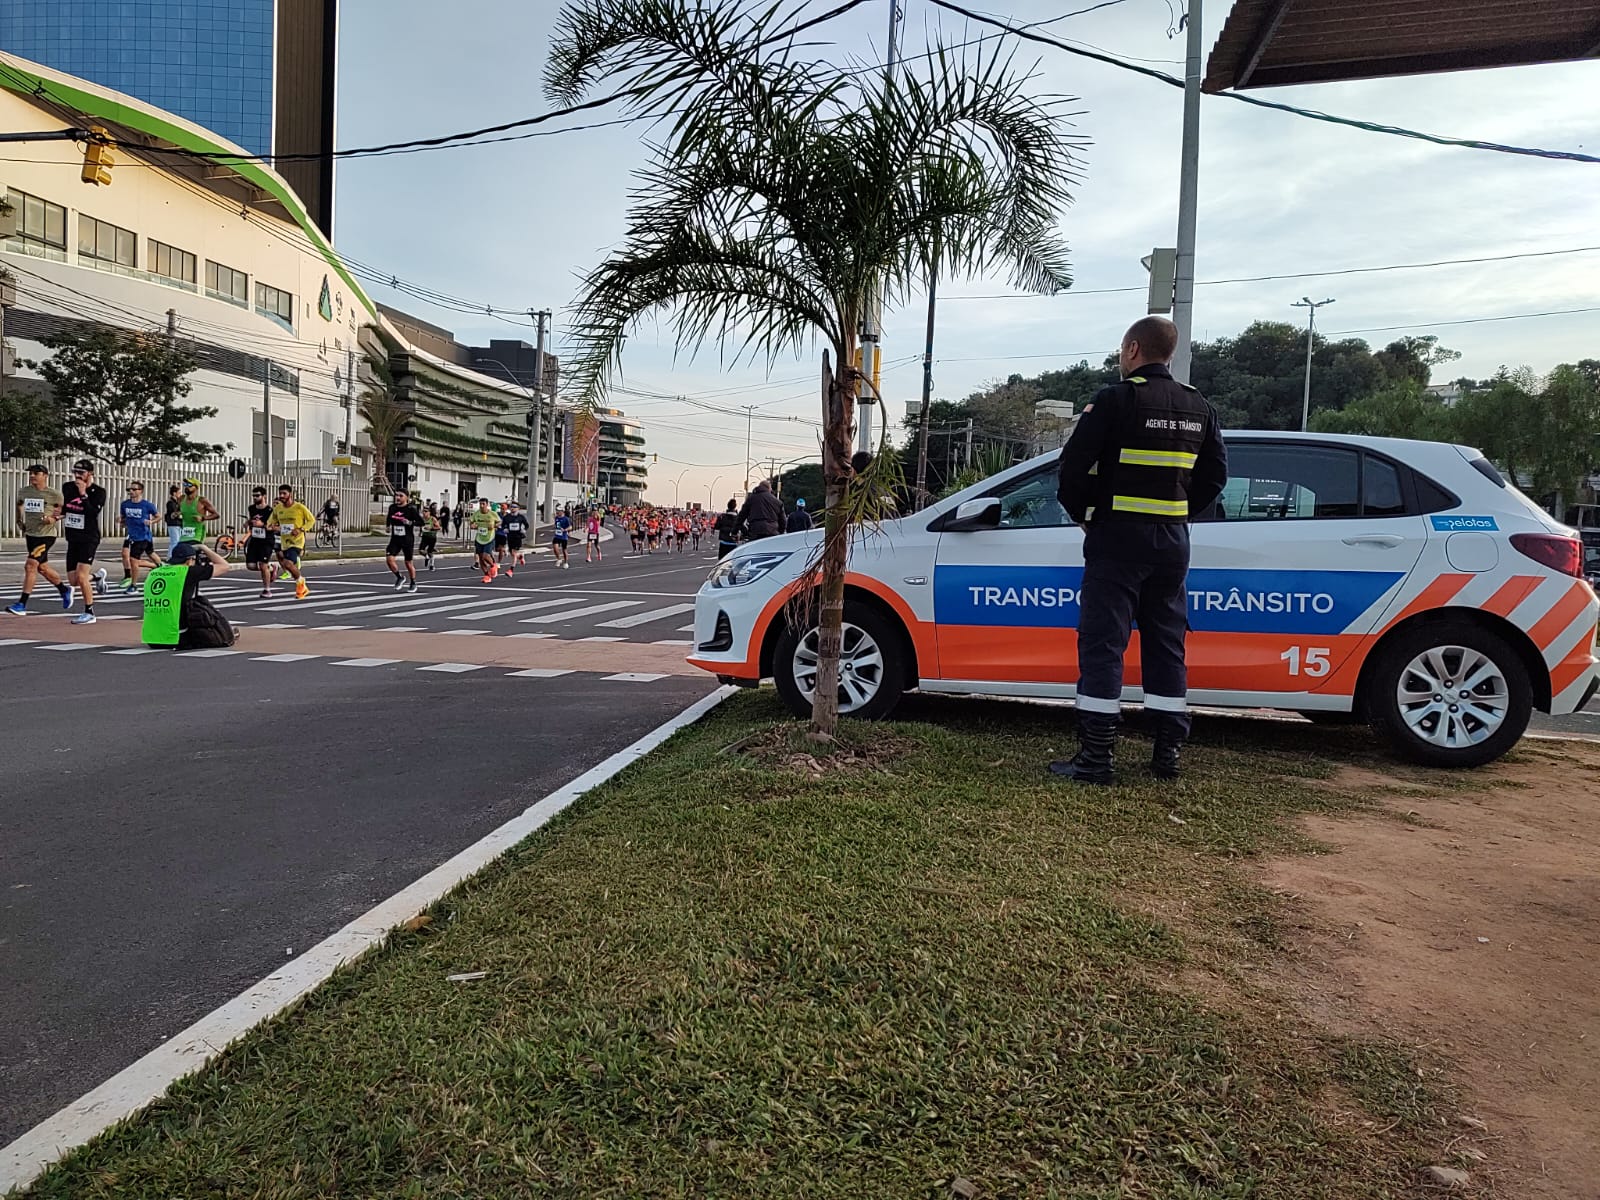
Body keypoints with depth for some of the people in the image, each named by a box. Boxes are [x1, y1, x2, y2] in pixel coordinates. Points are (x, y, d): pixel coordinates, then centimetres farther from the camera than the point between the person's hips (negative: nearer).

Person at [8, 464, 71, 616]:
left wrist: (53, 518, -17)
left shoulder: (54, 494, -10)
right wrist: (19, 521, 19)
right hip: (30, 534, 7)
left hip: (46, 536, -7)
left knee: (30, 566, -15)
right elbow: (19, 504, 27)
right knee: (42, 568, 15)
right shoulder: (23, 492, 6)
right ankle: (65, 590, 38)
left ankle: (22, 604, -13)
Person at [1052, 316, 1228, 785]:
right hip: (1172, 540, 6)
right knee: (1166, 644, 12)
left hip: (1117, 535, -6)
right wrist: (1177, 513, 18)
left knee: (1102, 643, -4)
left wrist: (1080, 513, 3)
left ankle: (1096, 757, -5)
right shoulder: (1198, 407, 11)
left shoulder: (1115, 400, -9)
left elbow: (1074, 465, -12)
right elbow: (1215, 474, 15)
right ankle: (1168, 752, 16)